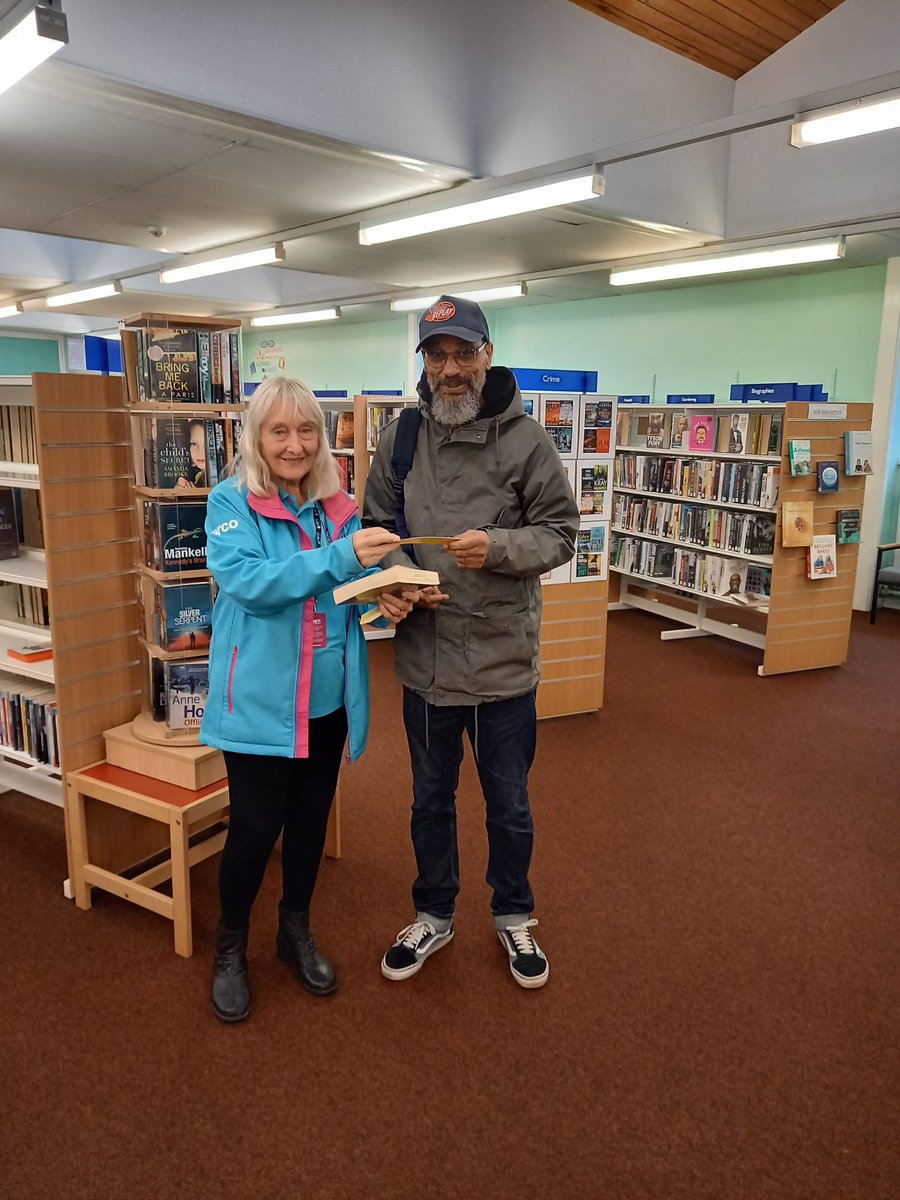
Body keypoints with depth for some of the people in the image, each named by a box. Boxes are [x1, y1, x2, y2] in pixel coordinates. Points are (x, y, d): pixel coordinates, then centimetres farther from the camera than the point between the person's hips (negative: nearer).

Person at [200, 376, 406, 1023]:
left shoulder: (340, 507, 3)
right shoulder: (231, 503, -9)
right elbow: (250, 582, -24)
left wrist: (386, 597, -15)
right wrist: (342, 557, -34)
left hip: (328, 698, 4)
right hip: (259, 700, -4)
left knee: (311, 819, 17)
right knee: (255, 827, 5)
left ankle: (297, 929, 41)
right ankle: (230, 946, 32)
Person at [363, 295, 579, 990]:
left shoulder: (526, 439, -9)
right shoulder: (400, 438, 0)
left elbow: (561, 532, -6)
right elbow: (375, 528, 7)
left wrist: (499, 547, -24)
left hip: (504, 660, -2)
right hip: (426, 658, 3)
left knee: (509, 805, 17)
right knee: (431, 800, 20)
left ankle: (514, 917, 43)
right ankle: (434, 917, 43)